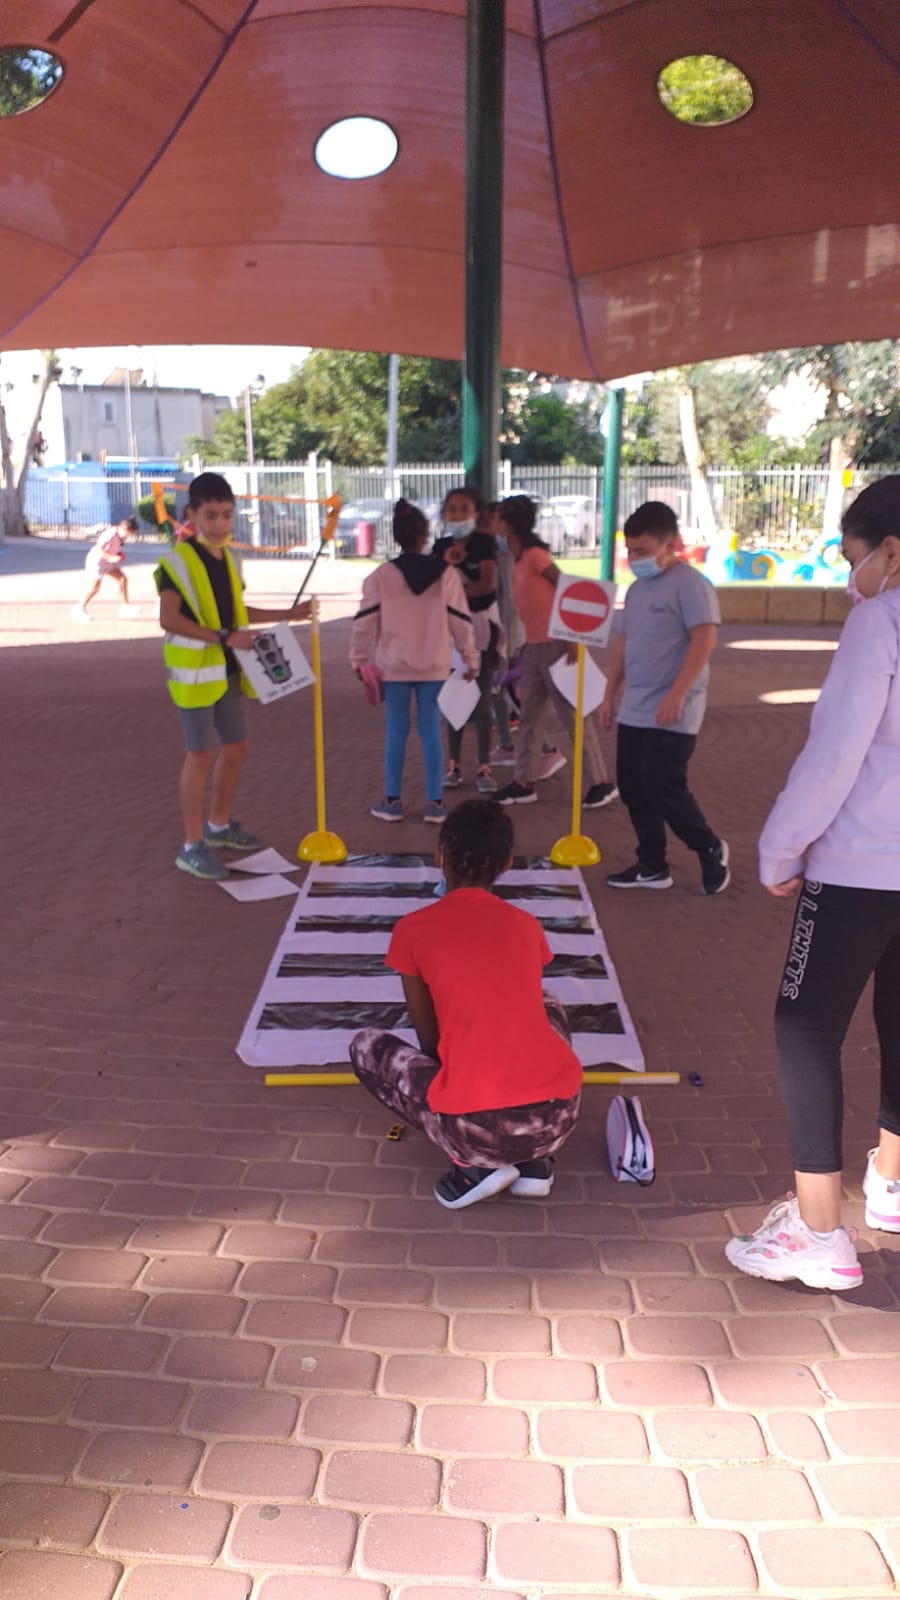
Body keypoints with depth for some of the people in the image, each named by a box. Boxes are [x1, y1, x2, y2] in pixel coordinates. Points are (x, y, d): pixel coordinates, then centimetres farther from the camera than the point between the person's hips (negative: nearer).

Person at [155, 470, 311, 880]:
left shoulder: (229, 559, 12)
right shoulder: (178, 561, -14)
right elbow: (169, 619, -22)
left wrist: (287, 615, 20)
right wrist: (224, 637, -26)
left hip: (227, 671, 8)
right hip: (195, 671, -8)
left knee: (236, 747, 15)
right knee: (201, 754, -5)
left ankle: (219, 826, 33)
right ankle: (192, 846, 4)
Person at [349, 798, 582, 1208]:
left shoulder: (412, 929, 6)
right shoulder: (527, 925, 16)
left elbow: (429, 1040, 15)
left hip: (475, 1128, -4)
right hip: (559, 1117, 4)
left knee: (366, 1046, 22)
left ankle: (473, 1164, 6)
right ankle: (534, 1160, 19)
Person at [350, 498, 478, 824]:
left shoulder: (381, 576, -5)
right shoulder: (446, 573, -2)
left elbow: (365, 621, -4)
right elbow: (460, 620, 0)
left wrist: (359, 659, 7)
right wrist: (471, 659, 10)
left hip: (394, 665, 0)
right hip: (434, 666, 1)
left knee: (396, 731, 7)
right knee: (431, 730, 5)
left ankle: (392, 801, 12)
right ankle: (434, 802, 7)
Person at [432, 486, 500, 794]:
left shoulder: (483, 543, -5)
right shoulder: (441, 547, 5)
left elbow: (487, 584, -16)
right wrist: (446, 564, -15)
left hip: (482, 624, -3)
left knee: (481, 698, -1)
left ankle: (484, 768, 4)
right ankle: (454, 764, 15)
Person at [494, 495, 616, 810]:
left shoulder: (535, 555, -13)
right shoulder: (519, 560, 13)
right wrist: (525, 645, 18)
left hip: (554, 645, -9)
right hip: (533, 646, 9)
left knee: (574, 715, -3)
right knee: (528, 716, 10)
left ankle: (601, 782, 5)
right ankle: (524, 783, 15)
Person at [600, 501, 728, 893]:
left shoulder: (689, 583, -12)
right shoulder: (637, 588, 14)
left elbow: (704, 640, -20)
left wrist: (676, 695, -25)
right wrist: (610, 694, 18)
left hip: (671, 714, -9)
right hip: (634, 711, 9)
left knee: (663, 788, -9)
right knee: (632, 786, 9)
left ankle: (710, 850, 14)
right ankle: (652, 867, 21)